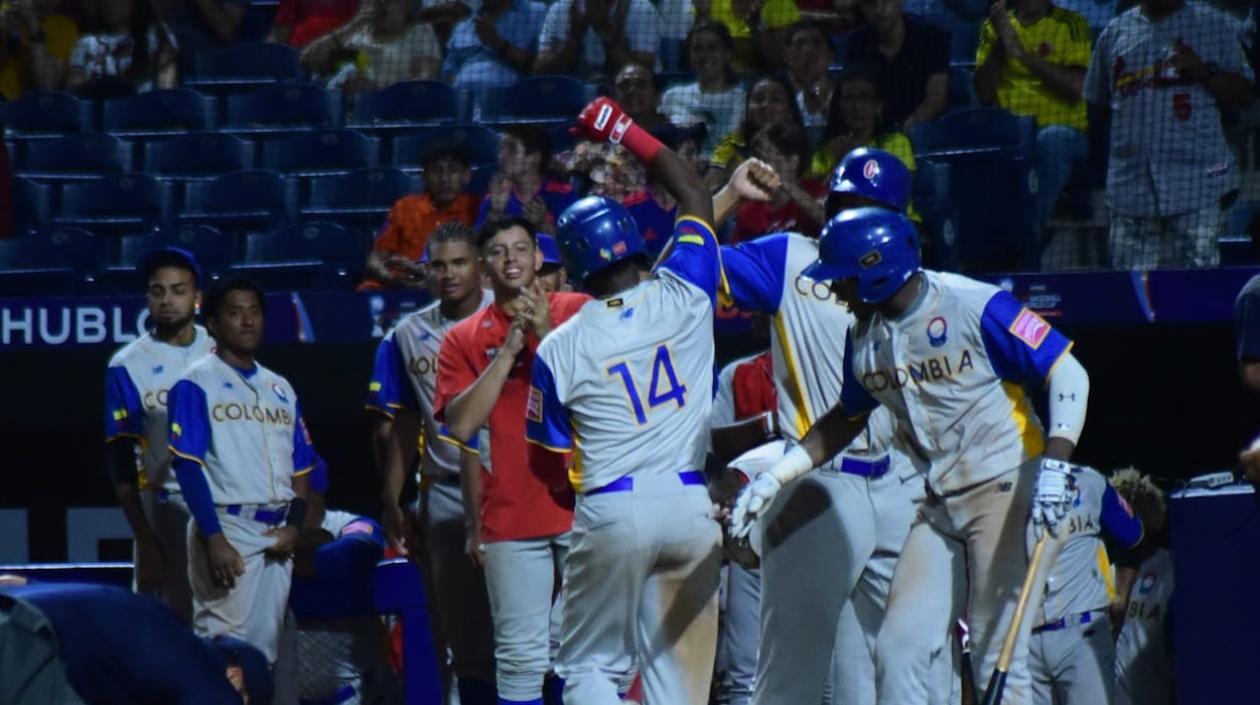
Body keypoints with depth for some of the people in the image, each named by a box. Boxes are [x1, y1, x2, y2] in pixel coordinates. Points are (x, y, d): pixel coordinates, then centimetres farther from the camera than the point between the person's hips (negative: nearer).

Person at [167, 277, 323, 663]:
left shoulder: (280, 389, 18)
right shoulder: (196, 384, -1)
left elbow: (301, 466, 18)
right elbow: (188, 465, -9)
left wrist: (294, 526, 1)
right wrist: (215, 538, -17)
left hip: (276, 537, 6)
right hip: (226, 527, -6)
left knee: (265, 647, 6)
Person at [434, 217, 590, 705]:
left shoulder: (579, 312, 7)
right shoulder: (464, 339, 9)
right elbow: (462, 424, -2)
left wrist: (546, 336, -13)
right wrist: (509, 348, -5)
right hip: (510, 518, 1)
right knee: (520, 657, -1)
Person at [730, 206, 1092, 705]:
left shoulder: (977, 307, -15)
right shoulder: (864, 336, 7)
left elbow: (1068, 374, -15)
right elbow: (847, 419, 23)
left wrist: (1055, 463, -27)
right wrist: (776, 477, 15)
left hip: (1010, 491, -7)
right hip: (942, 505, 7)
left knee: (1000, 661, -9)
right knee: (897, 650, 1)